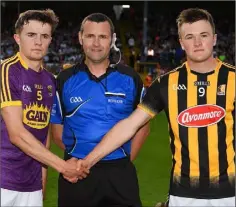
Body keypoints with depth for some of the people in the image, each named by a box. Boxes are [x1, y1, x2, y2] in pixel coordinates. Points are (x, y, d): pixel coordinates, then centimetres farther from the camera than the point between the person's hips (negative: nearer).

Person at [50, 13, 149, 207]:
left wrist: (127, 159, 2)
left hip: (120, 172, 0)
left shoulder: (130, 78, 2)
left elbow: (143, 125, 9)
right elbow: (57, 129, 8)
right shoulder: (65, 80, 2)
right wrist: (75, 154, 0)